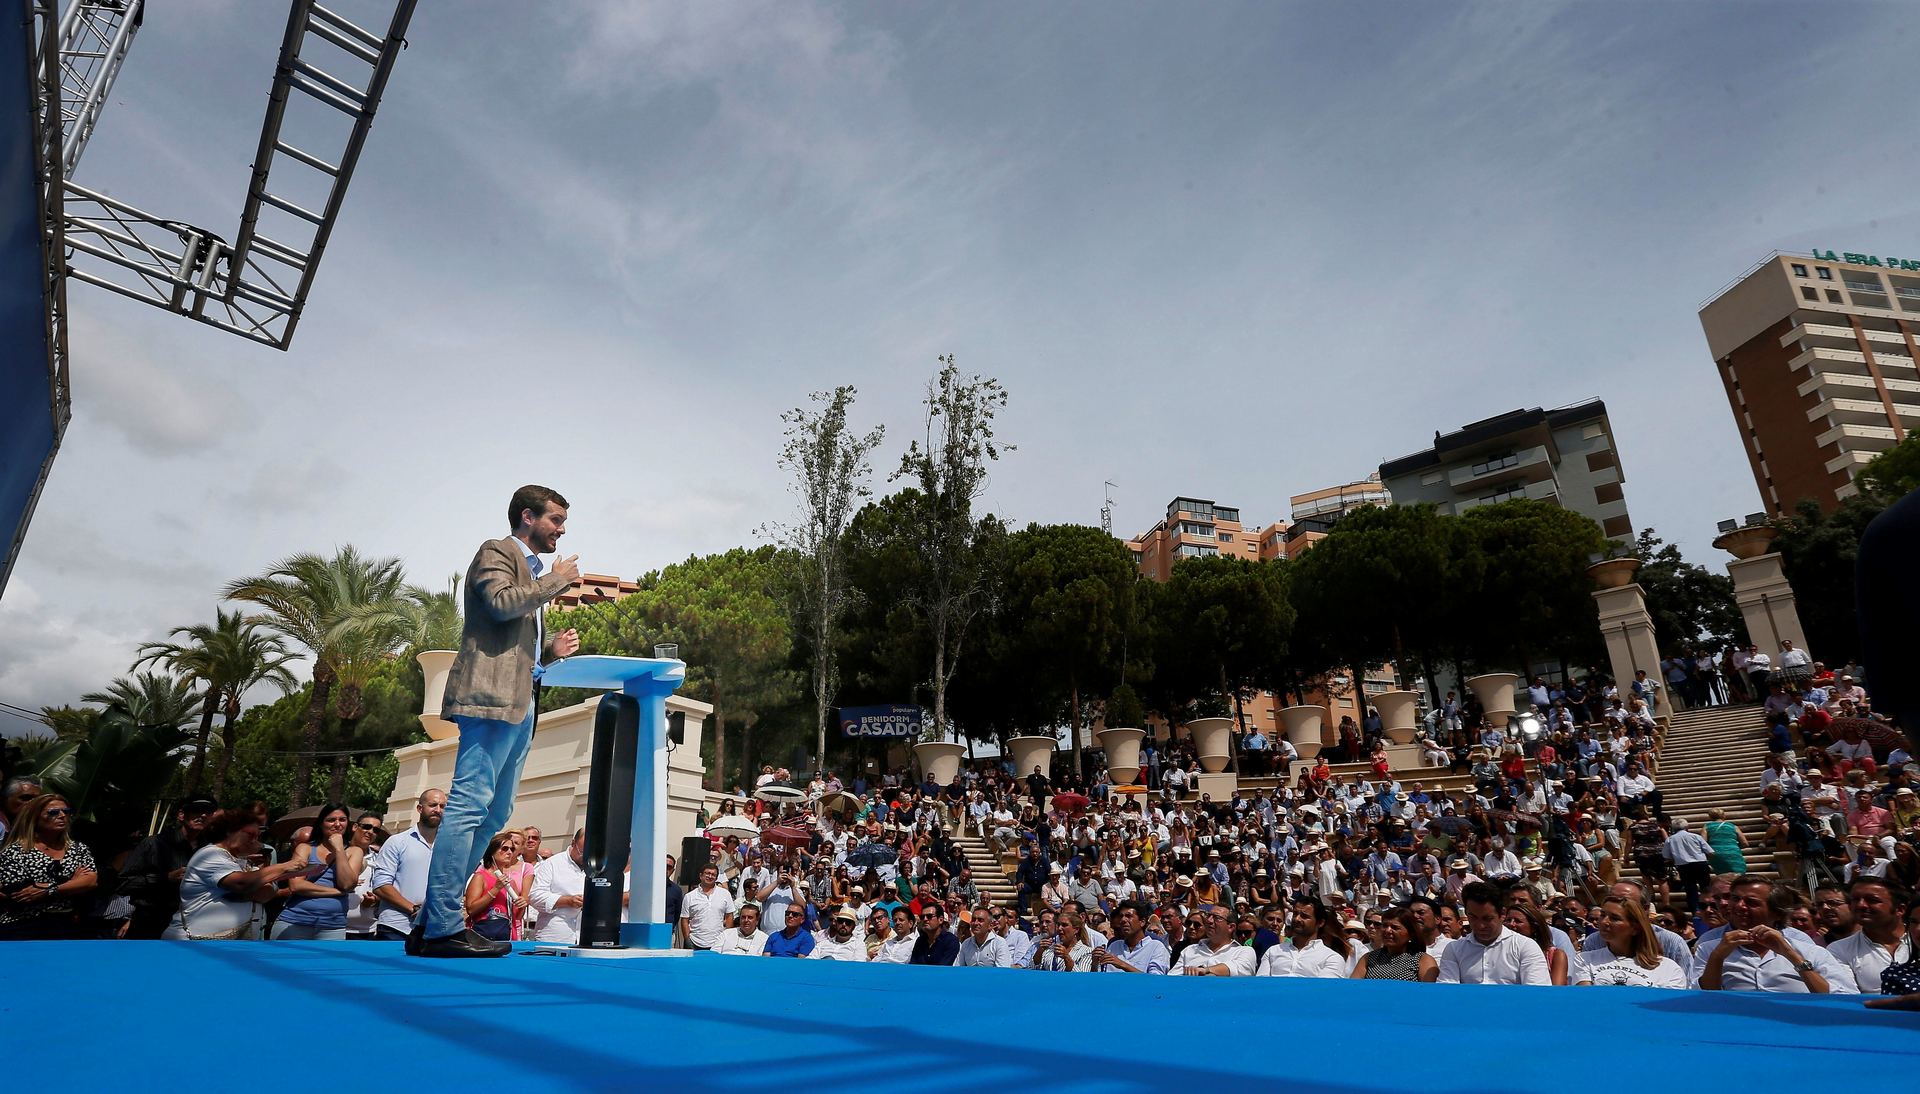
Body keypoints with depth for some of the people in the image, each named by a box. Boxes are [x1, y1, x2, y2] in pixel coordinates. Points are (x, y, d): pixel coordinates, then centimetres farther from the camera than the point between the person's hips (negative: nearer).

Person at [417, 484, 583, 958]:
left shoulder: (532, 573, 29)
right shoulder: (496, 552, 3)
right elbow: (501, 602, -17)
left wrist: (552, 648, 13)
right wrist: (556, 580, -6)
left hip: (519, 702, 10)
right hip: (492, 695, -10)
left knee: (494, 813, 9)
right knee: (470, 805, -13)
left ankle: (434, 922, 14)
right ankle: (443, 927, -11)